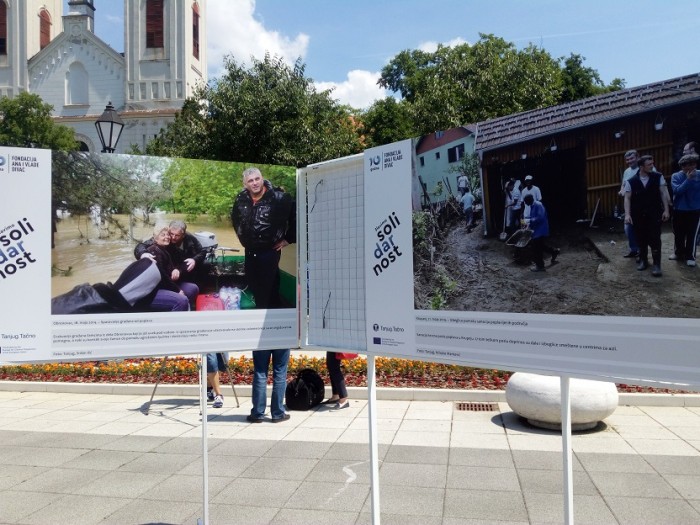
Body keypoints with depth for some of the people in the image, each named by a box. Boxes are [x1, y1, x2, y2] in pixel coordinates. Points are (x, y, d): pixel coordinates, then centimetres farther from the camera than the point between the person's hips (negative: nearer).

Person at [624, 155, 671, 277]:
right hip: (638, 216, 1)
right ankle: (643, 260, 30)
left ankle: (656, 264, 5)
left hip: (654, 214, 0)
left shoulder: (658, 177, -2)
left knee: (655, 239, -3)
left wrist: (666, 210, -5)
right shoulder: (631, 182, -4)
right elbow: (627, 198, -4)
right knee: (641, 239, 11)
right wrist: (627, 214, -14)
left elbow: (664, 193, 0)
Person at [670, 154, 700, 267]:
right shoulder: (676, 176, -6)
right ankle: (679, 253, 31)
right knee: (678, 234, 13)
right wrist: (688, 179, -25)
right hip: (679, 210, 1)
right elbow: (677, 190, -20)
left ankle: (690, 256, 11)